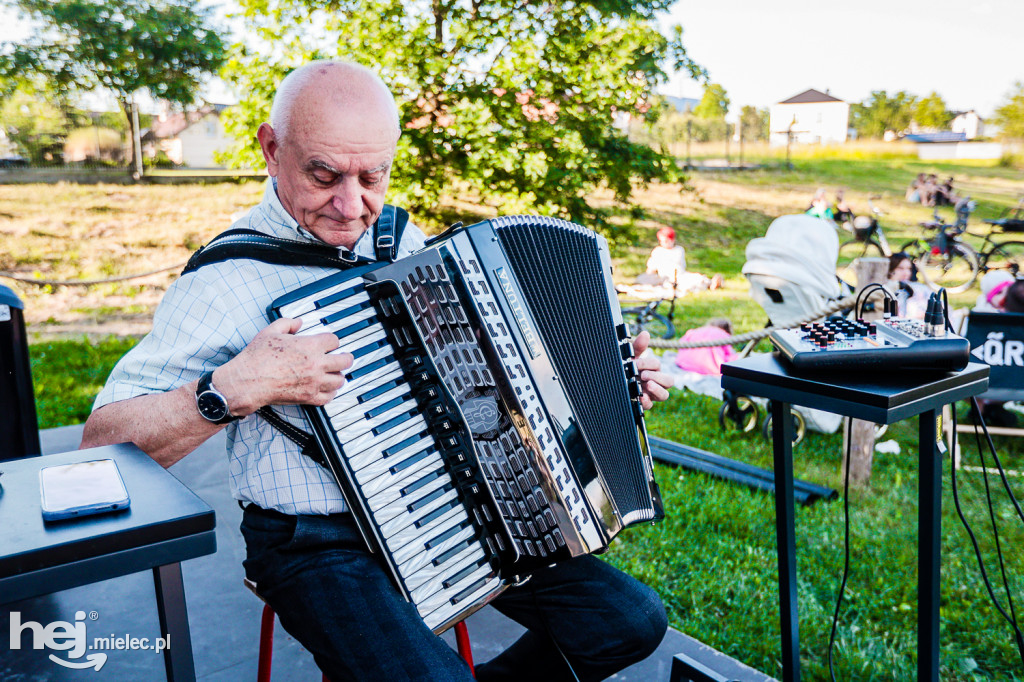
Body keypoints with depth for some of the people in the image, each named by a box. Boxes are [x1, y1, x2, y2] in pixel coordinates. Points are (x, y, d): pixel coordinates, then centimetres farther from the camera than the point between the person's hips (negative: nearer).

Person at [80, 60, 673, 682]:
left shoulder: (404, 240, 6)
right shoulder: (229, 279, -12)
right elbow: (102, 443, -13)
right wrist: (234, 390, -29)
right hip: (320, 547, -5)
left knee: (632, 621, -3)